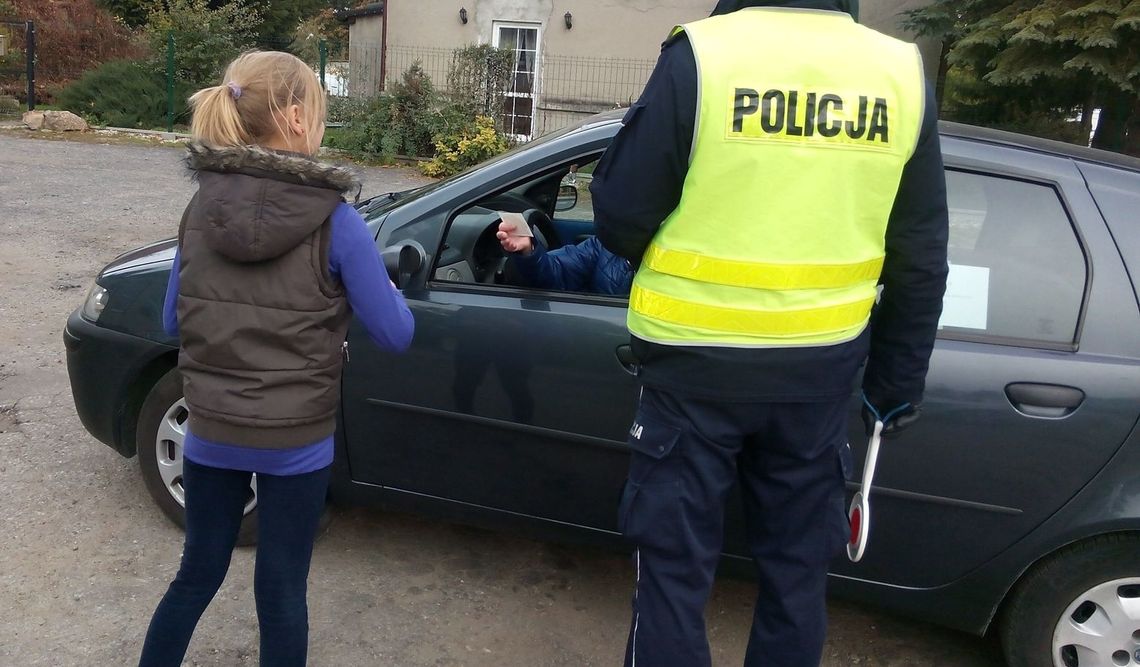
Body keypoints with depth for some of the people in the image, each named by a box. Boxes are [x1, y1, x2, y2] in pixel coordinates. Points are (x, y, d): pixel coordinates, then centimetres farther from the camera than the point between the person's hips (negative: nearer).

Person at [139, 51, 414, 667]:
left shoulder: (200, 208, -2)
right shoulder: (333, 222, -16)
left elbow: (173, 321, 6)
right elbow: (394, 334, -11)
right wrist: (384, 289, 9)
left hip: (210, 433, 4)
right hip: (296, 442, -3)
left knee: (198, 572, 24)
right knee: (281, 588, 14)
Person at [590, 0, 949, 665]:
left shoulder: (700, 55, -11)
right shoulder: (903, 74, 1)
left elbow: (620, 214, -7)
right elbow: (920, 262, 6)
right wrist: (899, 379, 16)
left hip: (697, 359, -3)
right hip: (820, 363, 4)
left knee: (675, 557, 11)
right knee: (798, 560, 19)